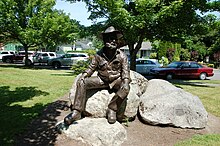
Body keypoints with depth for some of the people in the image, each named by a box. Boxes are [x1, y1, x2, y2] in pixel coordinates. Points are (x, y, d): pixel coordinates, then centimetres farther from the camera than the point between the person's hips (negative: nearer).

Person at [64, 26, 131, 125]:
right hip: (101, 79, 2)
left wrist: (125, 82, -26)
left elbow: (125, 72, -8)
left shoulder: (122, 56, -7)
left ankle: (112, 110, -17)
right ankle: (76, 112, -21)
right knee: (81, 82, -17)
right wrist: (84, 75, -13)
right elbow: (91, 67, 5)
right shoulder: (99, 55, -3)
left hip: (116, 80, -1)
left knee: (125, 88, -35)